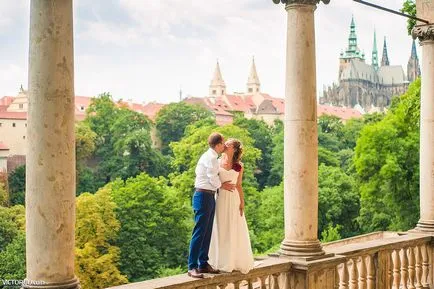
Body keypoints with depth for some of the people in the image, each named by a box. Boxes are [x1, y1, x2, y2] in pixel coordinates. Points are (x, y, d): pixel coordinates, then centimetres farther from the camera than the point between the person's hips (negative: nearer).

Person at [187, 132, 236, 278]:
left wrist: (219, 184, 13)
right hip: (204, 196, -10)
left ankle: (203, 263, 20)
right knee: (199, 232, -9)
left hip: (209, 196, 10)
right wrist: (222, 185, 2)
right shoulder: (211, 158, -14)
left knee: (207, 233, 13)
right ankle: (192, 267, -7)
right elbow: (213, 179, -16)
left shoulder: (209, 156, 17)